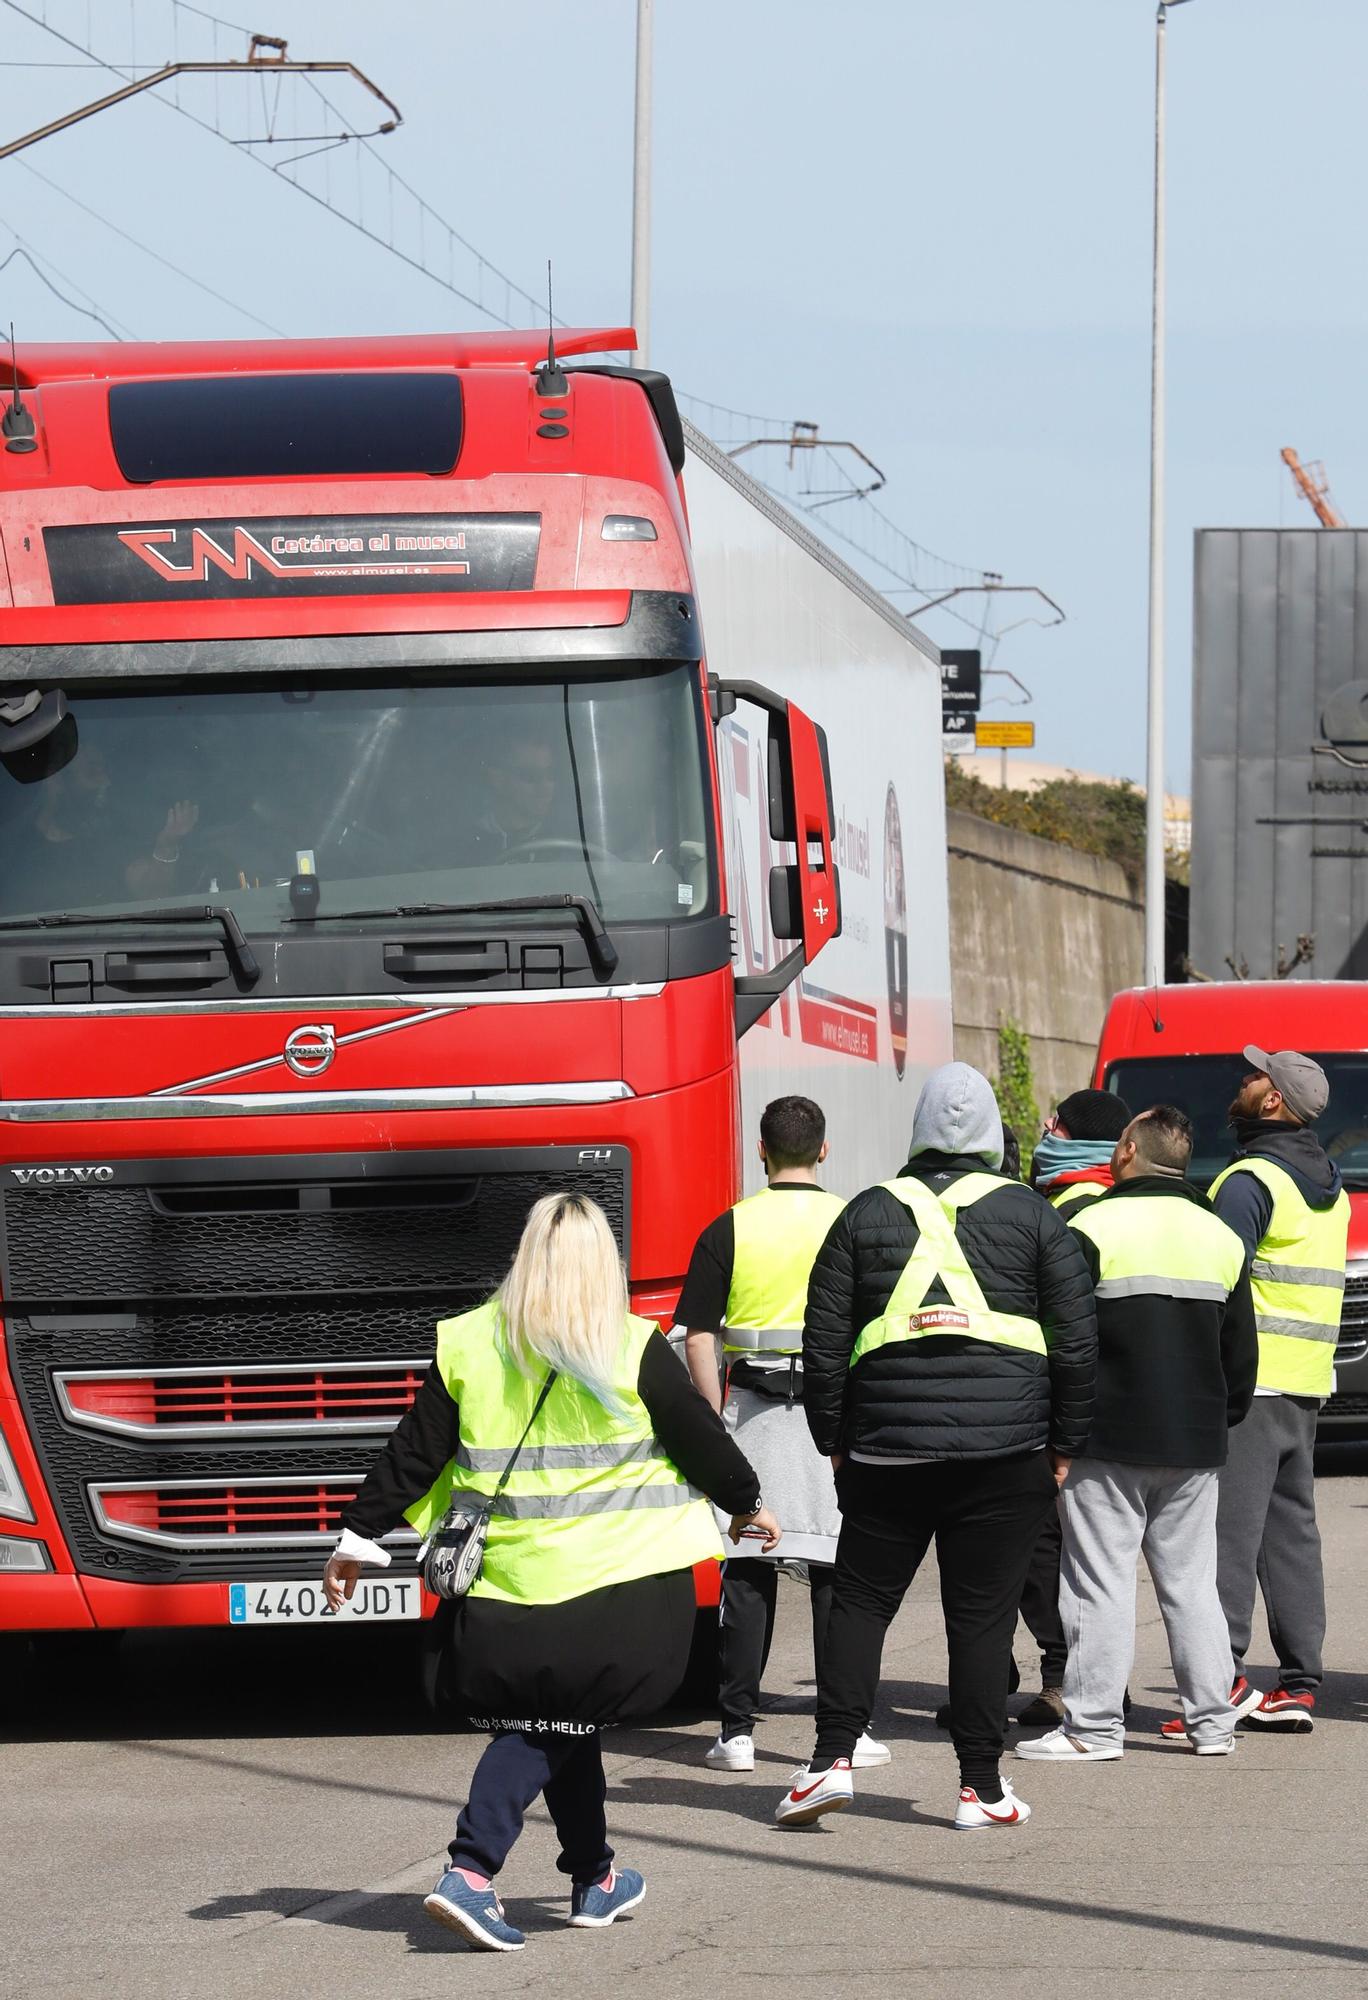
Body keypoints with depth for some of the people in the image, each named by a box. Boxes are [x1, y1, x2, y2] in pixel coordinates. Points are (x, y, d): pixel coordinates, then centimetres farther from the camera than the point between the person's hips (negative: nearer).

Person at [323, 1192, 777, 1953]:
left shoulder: (468, 1346, 2)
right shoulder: (634, 1351, -6)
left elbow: (414, 1455, 4)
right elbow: (698, 1435, 3)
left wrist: (360, 1538, 12)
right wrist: (747, 1503, 20)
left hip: (510, 1584, 3)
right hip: (618, 1579, -3)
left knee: (559, 1726, 17)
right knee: (553, 1732, 2)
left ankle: (595, 1878, 17)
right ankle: (471, 1870, -11)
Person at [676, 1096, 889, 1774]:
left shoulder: (729, 1229, -1)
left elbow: (698, 1337, -4)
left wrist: (715, 1421, 1)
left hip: (753, 1405, 0)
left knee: (748, 1572, 3)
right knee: (836, 1570, 4)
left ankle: (737, 1730, 2)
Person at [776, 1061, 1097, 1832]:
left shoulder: (868, 1214, 6)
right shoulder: (1032, 1216, 3)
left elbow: (825, 1340, 6)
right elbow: (1077, 1337, 2)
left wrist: (834, 1441, 13)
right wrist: (1065, 1443, 9)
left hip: (888, 1450, 1)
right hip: (1005, 1451, -1)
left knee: (861, 1605, 9)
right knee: (983, 1616, 2)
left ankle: (833, 1760, -2)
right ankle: (983, 1787, 2)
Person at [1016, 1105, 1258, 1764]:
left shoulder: (1092, 1227, -9)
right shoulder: (1221, 1236, 9)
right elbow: (1242, 1350, 14)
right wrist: (1224, 1418, 25)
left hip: (1108, 1439, -5)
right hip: (1195, 1443, 5)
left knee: (1101, 1582, -3)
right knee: (1191, 1582, 11)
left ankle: (1092, 1726, -3)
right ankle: (1212, 1721, 12)